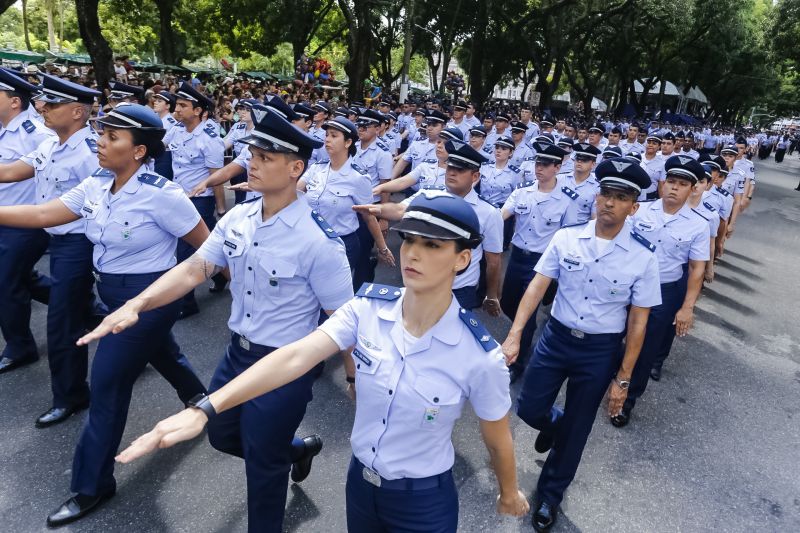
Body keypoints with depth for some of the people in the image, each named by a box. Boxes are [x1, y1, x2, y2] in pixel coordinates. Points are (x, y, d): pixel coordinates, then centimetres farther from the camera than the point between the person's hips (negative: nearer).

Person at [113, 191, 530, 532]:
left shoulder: (479, 356, -24)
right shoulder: (368, 307, -17)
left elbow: (497, 438, -8)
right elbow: (295, 357, -27)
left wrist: (510, 494, 10)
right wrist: (205, 409, -36)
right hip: (359, 481, 4)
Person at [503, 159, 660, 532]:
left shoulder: (643, 258, -12)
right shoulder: (566, 238, -8)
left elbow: (637, 321, -7)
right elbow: (537, 287, -9)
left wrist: (622, 378, -5)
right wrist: (514, 335, -18)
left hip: (600, 352, -1)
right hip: (555, 337, 2)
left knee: (575, 431, 12)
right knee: (528, 409, 7)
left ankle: (549, 495, 38)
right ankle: (553, 422, 47)